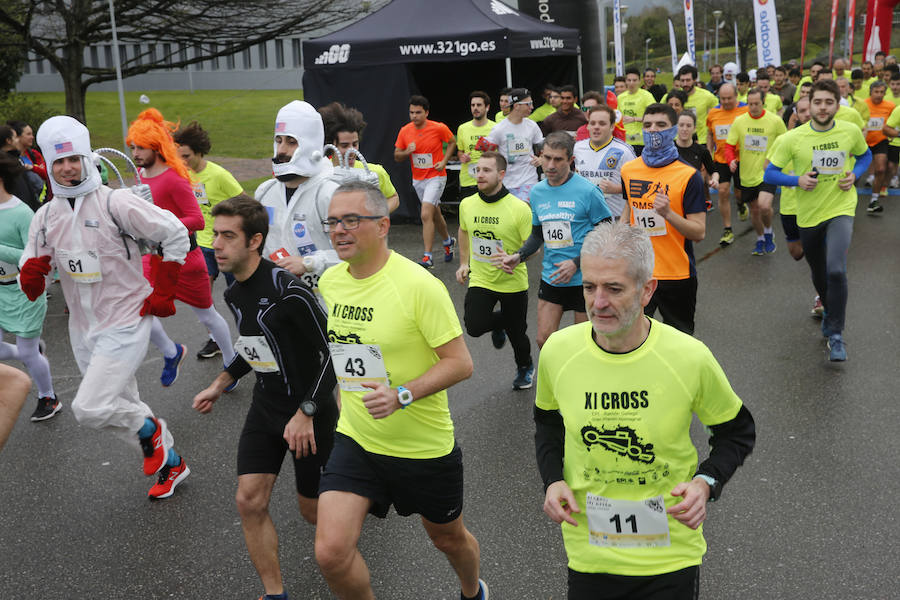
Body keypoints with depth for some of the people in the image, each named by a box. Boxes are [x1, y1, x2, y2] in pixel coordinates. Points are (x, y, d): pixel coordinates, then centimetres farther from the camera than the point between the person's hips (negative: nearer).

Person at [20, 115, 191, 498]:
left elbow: (176, 235, -10)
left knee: (90, 408, -18)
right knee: (120, 407, 17)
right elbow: (31, 288, 8)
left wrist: (162, 293, -9)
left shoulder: (115, 203, -14)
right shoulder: (46, 216, 4)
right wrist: (31, 272, -16)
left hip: (125, 322, -7)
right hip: (84, 330, 7)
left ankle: (147, 428, 11)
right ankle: (171, 463, 37)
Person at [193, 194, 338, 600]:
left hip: (311, 414, -7)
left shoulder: (288, 292, -25)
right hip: (265, 408, 7)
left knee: (313, 511, 7)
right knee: (250, 501, -3)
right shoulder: (234, 294, 2)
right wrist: (220, 384, 17)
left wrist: (306, 413, -24)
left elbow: (332, 352, -22)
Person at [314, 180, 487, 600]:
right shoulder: (330, 280, -2)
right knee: (330, 552, -11)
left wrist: (401, 395, -32)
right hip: (355, 439, 4)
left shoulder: (419, 285, -21)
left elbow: (460, 363, -20)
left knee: (448, 538, 20)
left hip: (425, 445, -4)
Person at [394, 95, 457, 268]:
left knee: (426, 215, -18)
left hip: (436, 177, -5)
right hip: (418, 180, 5)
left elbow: (452, 142, 6)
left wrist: (444, 160, -8)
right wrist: (407, 152, -17)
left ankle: (428, 257, -16)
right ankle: (448, 241, 45)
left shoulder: (439, 128, -12)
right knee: (435, 214, 19)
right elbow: (397, 156, 5)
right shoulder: (405, 131, -3)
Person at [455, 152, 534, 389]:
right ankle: (499, 322, 21)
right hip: (479, 279, 2)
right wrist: (464, 263, 14)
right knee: (474, 327, -18)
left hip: (513, 282, -2)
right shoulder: (467, 204, -2)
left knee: (516, 333, 10)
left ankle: (525, 367, 44)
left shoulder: (519, 208, -16)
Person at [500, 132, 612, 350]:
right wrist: (518, 256, 1)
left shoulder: (588, 191, -12)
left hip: (583, 278, -5)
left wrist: (577, 263, -17)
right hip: (551, 279, 5)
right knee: (544, 340, 5)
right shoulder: (537, 192, 5)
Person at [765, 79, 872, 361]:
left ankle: (835, 333, -6)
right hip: (808, 214, 2)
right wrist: (798, 180, -21)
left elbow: (865, 155, 15)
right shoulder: (793, 138, -10)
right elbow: (770, 173, -5)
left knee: (836, 269, -21)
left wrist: (854, 174, -5)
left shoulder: (851, 132, -5)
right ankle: (829, 310, 50)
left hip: (841, 210, -1)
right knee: (819, 274, 18)